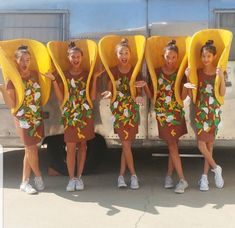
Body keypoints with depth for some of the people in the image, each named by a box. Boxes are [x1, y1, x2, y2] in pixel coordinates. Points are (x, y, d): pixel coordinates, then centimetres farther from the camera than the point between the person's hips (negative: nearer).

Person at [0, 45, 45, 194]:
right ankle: (38, 176, 20)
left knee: (30, 149, 9)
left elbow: (42, 94, 10)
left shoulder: (36, 75, 3)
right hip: (23, 119, -4)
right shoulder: (12, 79, -9)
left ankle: (25, 182, 18)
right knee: (31, 148, -3)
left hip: (37, 117, 4)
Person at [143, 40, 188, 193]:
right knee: (173, 146, 0)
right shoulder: (157, 72, -1)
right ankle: (182, 180, 3)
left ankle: (169, 175, 21)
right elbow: (151, 95, -1)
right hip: (162, 113, 0)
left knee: (172, 145, 6)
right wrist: (145, 85, -19)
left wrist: (187, 79, -21)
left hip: (176, 112, 0)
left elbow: (183, 96, -10)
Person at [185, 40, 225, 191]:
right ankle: (216, 168, 17)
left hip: (214, 111, 0)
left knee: (210, 144, 6)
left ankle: (205, 176, 17)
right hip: (200, 111, 1)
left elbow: (222, 93, -13)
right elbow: (190, 94, -2)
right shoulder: (198, 72, 1)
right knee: (202, 145, -6)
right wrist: (188, 77, -14)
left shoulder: (219, 72, -1)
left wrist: (222, 77, -26)